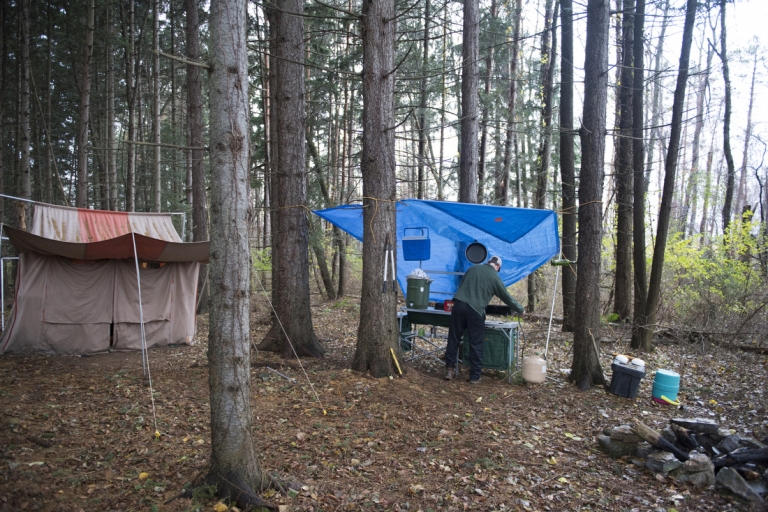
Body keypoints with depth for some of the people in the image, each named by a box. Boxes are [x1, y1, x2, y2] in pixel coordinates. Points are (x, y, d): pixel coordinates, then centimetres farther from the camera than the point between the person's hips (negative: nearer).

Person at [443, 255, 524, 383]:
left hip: (459, 305, 4)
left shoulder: (473, 268, 17)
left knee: (453, 339, 11)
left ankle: (449, 370, 14)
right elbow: (507, 297, 14)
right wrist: (520, 310, 30)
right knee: (476, 344, 7)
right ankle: (474, 376, 12)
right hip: (475, 310, -4)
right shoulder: (495, 278, 6)